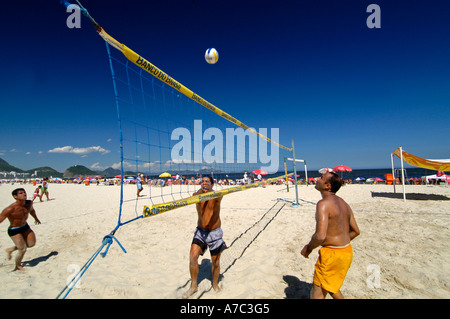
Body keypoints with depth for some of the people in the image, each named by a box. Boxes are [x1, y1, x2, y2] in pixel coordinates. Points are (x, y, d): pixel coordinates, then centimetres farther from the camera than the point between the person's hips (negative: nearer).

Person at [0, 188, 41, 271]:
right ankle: (18, 266, 26)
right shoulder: (10, 209, -30)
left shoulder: (29, 203, -9)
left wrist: (36, 218, 32)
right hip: (14, 231, -7)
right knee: (23, 250, -4)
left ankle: (10, 250, 35)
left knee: (32, 243, 13)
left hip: (25, 227, 7)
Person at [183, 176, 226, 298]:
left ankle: (215, 284, 37)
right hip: (200, 231, 2)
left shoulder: (217, 196, -14)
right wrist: (201, 191, -38)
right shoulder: (197, 194, -1)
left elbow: (218, 195, -33)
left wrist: (210, 191, -53)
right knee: (192, 257, -10)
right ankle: (194, 286, 11)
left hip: (214, 232, -2)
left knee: (215, 262, 10)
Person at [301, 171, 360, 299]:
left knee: (317, 294, 4)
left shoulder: (324, 204, -21)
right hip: (347, 251, 9)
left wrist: (308, 248, -11)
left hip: (332, 254, -9)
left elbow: (320, 236, -29)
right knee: (331, 286, 29)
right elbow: (355, 231, 14)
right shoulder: (343, 203, 7)